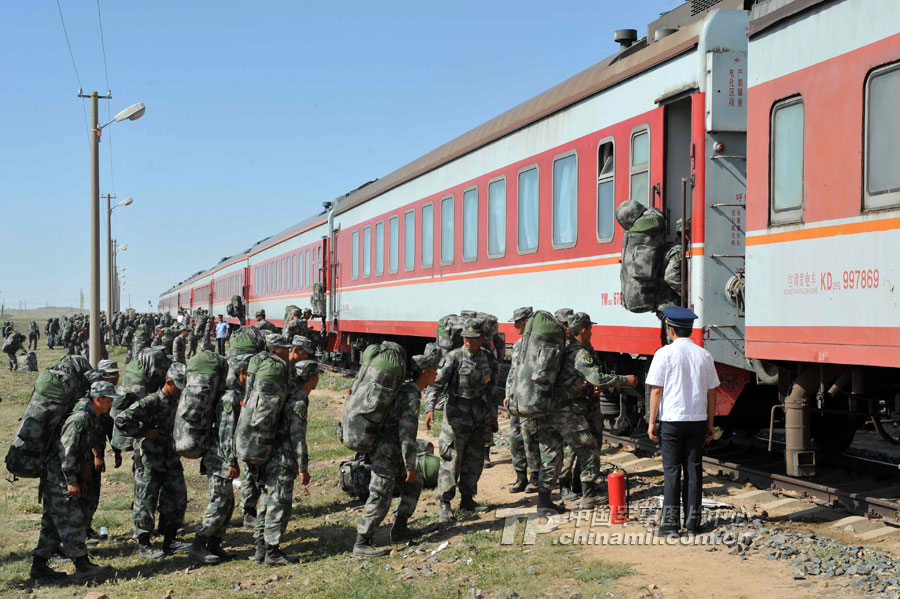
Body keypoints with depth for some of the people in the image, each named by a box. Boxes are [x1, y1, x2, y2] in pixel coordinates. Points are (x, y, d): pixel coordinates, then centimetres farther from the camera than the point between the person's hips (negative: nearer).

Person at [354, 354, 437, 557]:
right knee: (380, 499, -7)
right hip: (386, 454, -10)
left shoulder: (404, 390, 11)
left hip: (393, 452, 10)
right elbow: (407, 435, -24)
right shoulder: (411, 397, -20)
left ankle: (400, 529, 25)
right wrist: (411, 467, -19)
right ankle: (361, 545, -2)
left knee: (414, 485, 18)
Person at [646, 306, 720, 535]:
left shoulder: (665, 353, -6)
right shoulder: (704, 355, 6)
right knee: (694, 469, 7)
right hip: (697, 420, 4)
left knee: (672, 471, 1)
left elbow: (656, 389, -8)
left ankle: (671, 521, 0)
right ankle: (693, 521, 10)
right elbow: (711, 393, 9)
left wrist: (652, 421, -2)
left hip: (672, 420, -3)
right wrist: (709, 424, 15)